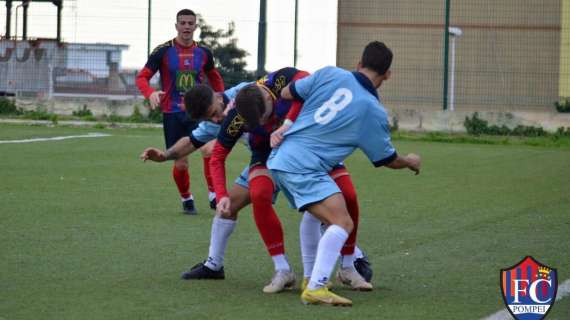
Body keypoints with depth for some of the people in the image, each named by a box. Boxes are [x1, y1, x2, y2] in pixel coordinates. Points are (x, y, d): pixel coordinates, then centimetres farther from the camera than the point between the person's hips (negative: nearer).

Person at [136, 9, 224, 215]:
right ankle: (186, 198, 27)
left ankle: (213, 195, -8)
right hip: (172, 114, -1)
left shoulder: (203, 53, 4)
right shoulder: (163, 51, -4)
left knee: (209, 151, -24)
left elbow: (214, 77, 23)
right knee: (181, 163, 1)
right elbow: (142, 77, -3)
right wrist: (150, 93, -24)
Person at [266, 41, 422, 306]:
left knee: (320, 215, 27)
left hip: (281, 159, 8)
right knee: (343, 223, -15)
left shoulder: (330, 75, 4)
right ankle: (315, 288, -27)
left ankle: (311, 278, 32)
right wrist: (411, 162, 31)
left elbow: (287, 93, 12)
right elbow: (389, 160, 10)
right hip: (307, 167, -8)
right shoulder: (374, 112, -4)